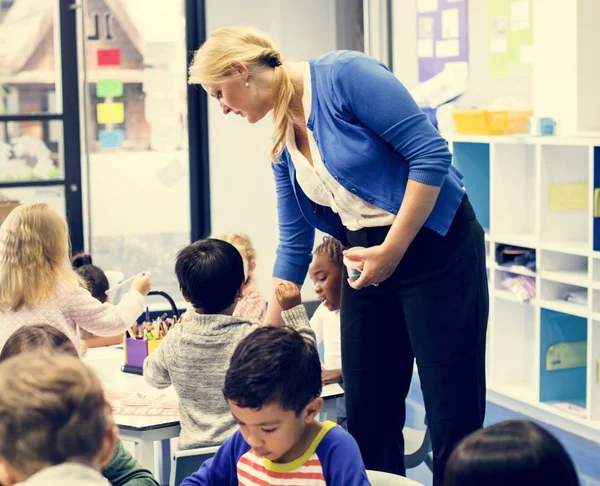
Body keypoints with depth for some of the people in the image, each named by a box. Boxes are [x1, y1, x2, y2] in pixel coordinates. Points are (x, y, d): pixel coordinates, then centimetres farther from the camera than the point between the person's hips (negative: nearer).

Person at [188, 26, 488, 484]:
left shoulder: (344, 75, -15)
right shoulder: (283, 145, 8)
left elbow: (431, 153, -19)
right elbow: (294, 244, 14)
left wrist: (392, 249, -19)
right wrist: (267, 333, 14)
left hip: (437, 246, -8)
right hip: (366, 260, 8)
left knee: (453, 415, -3)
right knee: (368, 412, 9)